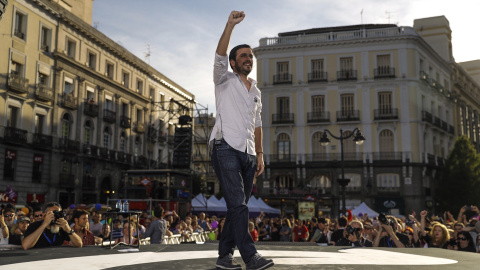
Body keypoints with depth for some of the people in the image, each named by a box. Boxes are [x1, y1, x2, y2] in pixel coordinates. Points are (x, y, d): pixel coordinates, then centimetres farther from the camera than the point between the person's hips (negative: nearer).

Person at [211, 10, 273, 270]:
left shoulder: (256, 91, 22)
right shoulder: (224, 80, 8)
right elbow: (220, 56, -11)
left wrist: (260, 154, 14)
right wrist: (231, 24, -18)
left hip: (248, 153, 6)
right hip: (226, 148, -6)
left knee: (238, 206, 5)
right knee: (238, 204, -16)